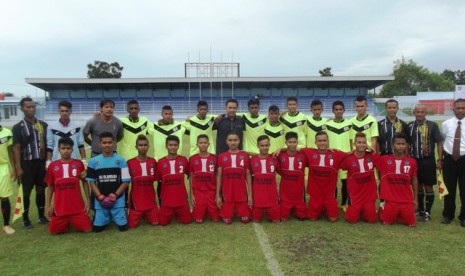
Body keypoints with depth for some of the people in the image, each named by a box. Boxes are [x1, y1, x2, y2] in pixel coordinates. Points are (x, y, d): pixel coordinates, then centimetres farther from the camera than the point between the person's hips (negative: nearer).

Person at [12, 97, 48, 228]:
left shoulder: (43, 125, 7)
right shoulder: (18, 127, -3)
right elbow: (16, 148, -6)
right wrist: (18, 167, -11)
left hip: (42, 162, 3)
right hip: (27, 163, -3)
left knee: (41, 189, 11)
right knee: (26, 191, 4)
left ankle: (42, 216, 22)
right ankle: (25, 219, 17)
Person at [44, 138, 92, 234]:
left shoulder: (79, 164, -1)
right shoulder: (52, 166, 2)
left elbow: (85, 183, 4)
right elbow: (50, 187, 9)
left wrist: (88, 201, 0)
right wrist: (48, 205, 5)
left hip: (77, 207, -1)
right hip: (59, 208, 1)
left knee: (87, 229, -6)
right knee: (54, 231, 0)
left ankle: (74, 222, 25)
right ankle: (66, 222, 30)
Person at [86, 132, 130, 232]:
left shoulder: (121, 160, -1)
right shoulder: (93, 161, 2)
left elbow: (126, 181, -2)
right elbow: (91, 182, 3)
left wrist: (115, 195, -12)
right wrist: (100, 197, -9)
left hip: (118, 200, -1)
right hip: (100, 200, 1)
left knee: (123, 226, -6)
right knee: (97, 227, -3)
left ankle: (114, 216, 26)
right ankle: (108, 218, 28)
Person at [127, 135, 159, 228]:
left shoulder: (153, 162, 0)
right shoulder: (130, 163, -8)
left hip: (151, 200, 2)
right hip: (136, 201, -2)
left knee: (155, 222, 4)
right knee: (132, 224, 0)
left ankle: (145, 216, 35)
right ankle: (140, 216, 32)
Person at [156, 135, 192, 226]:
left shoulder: (184, 160, -2)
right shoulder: (160, 162, -5)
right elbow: (158, 180, 3)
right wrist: (159, 197, 7)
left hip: (182, 199, 1)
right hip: (166, 199, 0)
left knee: (187, 220, 7)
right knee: (163, 222, 4)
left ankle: (177, 214, 37)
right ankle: (171, 214, 35)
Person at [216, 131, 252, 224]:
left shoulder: (245, 156, 1)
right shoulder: (221, 156, 1)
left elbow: (248, 176, 4)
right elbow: (219, 176, 2)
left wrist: (250, 195, 0)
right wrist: (218, 195, -2)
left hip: (242, 193, 1)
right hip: (227, 194, 0)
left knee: (245, 219, 3)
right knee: (227, 220, 1)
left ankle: (239, 211, 34)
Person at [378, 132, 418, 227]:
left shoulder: (412, 161, -1)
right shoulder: (384, 159, -6)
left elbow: (414, 180, 7)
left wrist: (415, 198, 9)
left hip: (407, 201, 2)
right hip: (390, 200, -1)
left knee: (411, 223, 3)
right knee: (386, 222, 4)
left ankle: (401, 216, 33)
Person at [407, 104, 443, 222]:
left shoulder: (432, 125, -5)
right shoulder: (410, 126, 3)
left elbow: (439, 143, -2)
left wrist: (439, 160, -5)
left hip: (428, 160, -3)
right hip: (414, 160, 3)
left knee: (428, 186, 4)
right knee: (418, 186, 12)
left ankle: (427, 212, 14)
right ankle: (420, 210, 25)